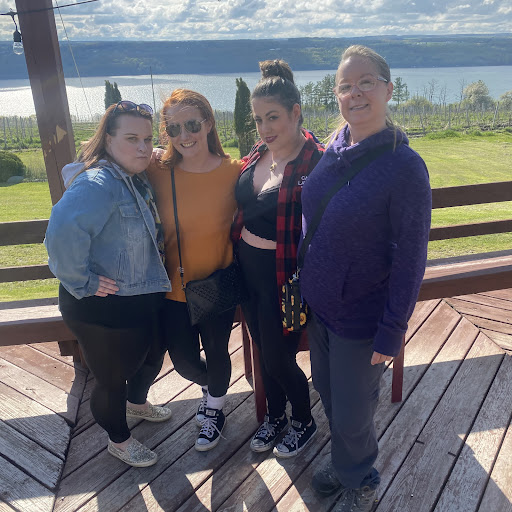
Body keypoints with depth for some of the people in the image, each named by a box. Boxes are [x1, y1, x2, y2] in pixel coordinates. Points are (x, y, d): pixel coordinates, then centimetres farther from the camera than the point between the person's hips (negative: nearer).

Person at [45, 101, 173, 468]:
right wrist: (80, 282, -31)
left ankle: (137, 403, 60)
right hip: (103, 309, -9)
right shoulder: (97, 184, -27)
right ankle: (119, 440, 42)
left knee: (152, 358, 29)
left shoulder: (138, 180, 3)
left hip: (142, 298, 9)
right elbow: (63, 231, -41)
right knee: (113, 379, 14)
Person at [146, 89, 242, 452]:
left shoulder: (234, 171, -14)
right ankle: (212, 387, 52)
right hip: (174, 286, 1)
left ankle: (215, 410, 49)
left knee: (216, 354, 17)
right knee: (184, 361, 14)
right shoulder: (157, 171, -12)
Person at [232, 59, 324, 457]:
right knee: (263, 350, 21)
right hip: (248, 268, 7)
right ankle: (275, 414, 46)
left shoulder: (316, 162, -19)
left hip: (283, 275, -7)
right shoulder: (257, 154, 4)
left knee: (279, 359, 8)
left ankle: (304, 423, 37)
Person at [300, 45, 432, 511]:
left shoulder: (404, 165, -19)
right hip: (320, 306, 6)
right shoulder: (332, 151, 0)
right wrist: (307, 288, 10)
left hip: (362, 319, -6)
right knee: (328, 392, 23)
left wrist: (392, 330, -17)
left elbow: (411, 258, -18)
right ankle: (345, 465, 52)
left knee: (352, 415, 12)